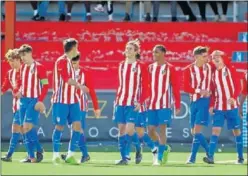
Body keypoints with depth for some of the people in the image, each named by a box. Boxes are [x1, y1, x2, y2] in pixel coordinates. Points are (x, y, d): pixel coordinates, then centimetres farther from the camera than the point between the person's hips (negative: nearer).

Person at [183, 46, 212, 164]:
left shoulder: (209, 67, 3)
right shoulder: (188, 70, -1)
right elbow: (186, 88, -9)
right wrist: (200, 91, -19)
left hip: (205, 101, -2)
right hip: (194, 101, 2)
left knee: (197, 130, -12)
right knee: (194, 131, 6)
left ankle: (192, 157, -6)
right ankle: (209, 153, 24)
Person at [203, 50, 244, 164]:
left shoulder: (230, 70, -1)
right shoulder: (213, 73, 10)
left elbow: (238, 86, -6)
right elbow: (213, 92, 13)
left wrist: (234, 97, -21)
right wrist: (211, 105, 3)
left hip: (231, 106, -2)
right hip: (219, 107, 2)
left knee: (236, 130, 4)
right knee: (215, 129, -9)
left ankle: (240, 157, 14)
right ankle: (210, 157, -16)